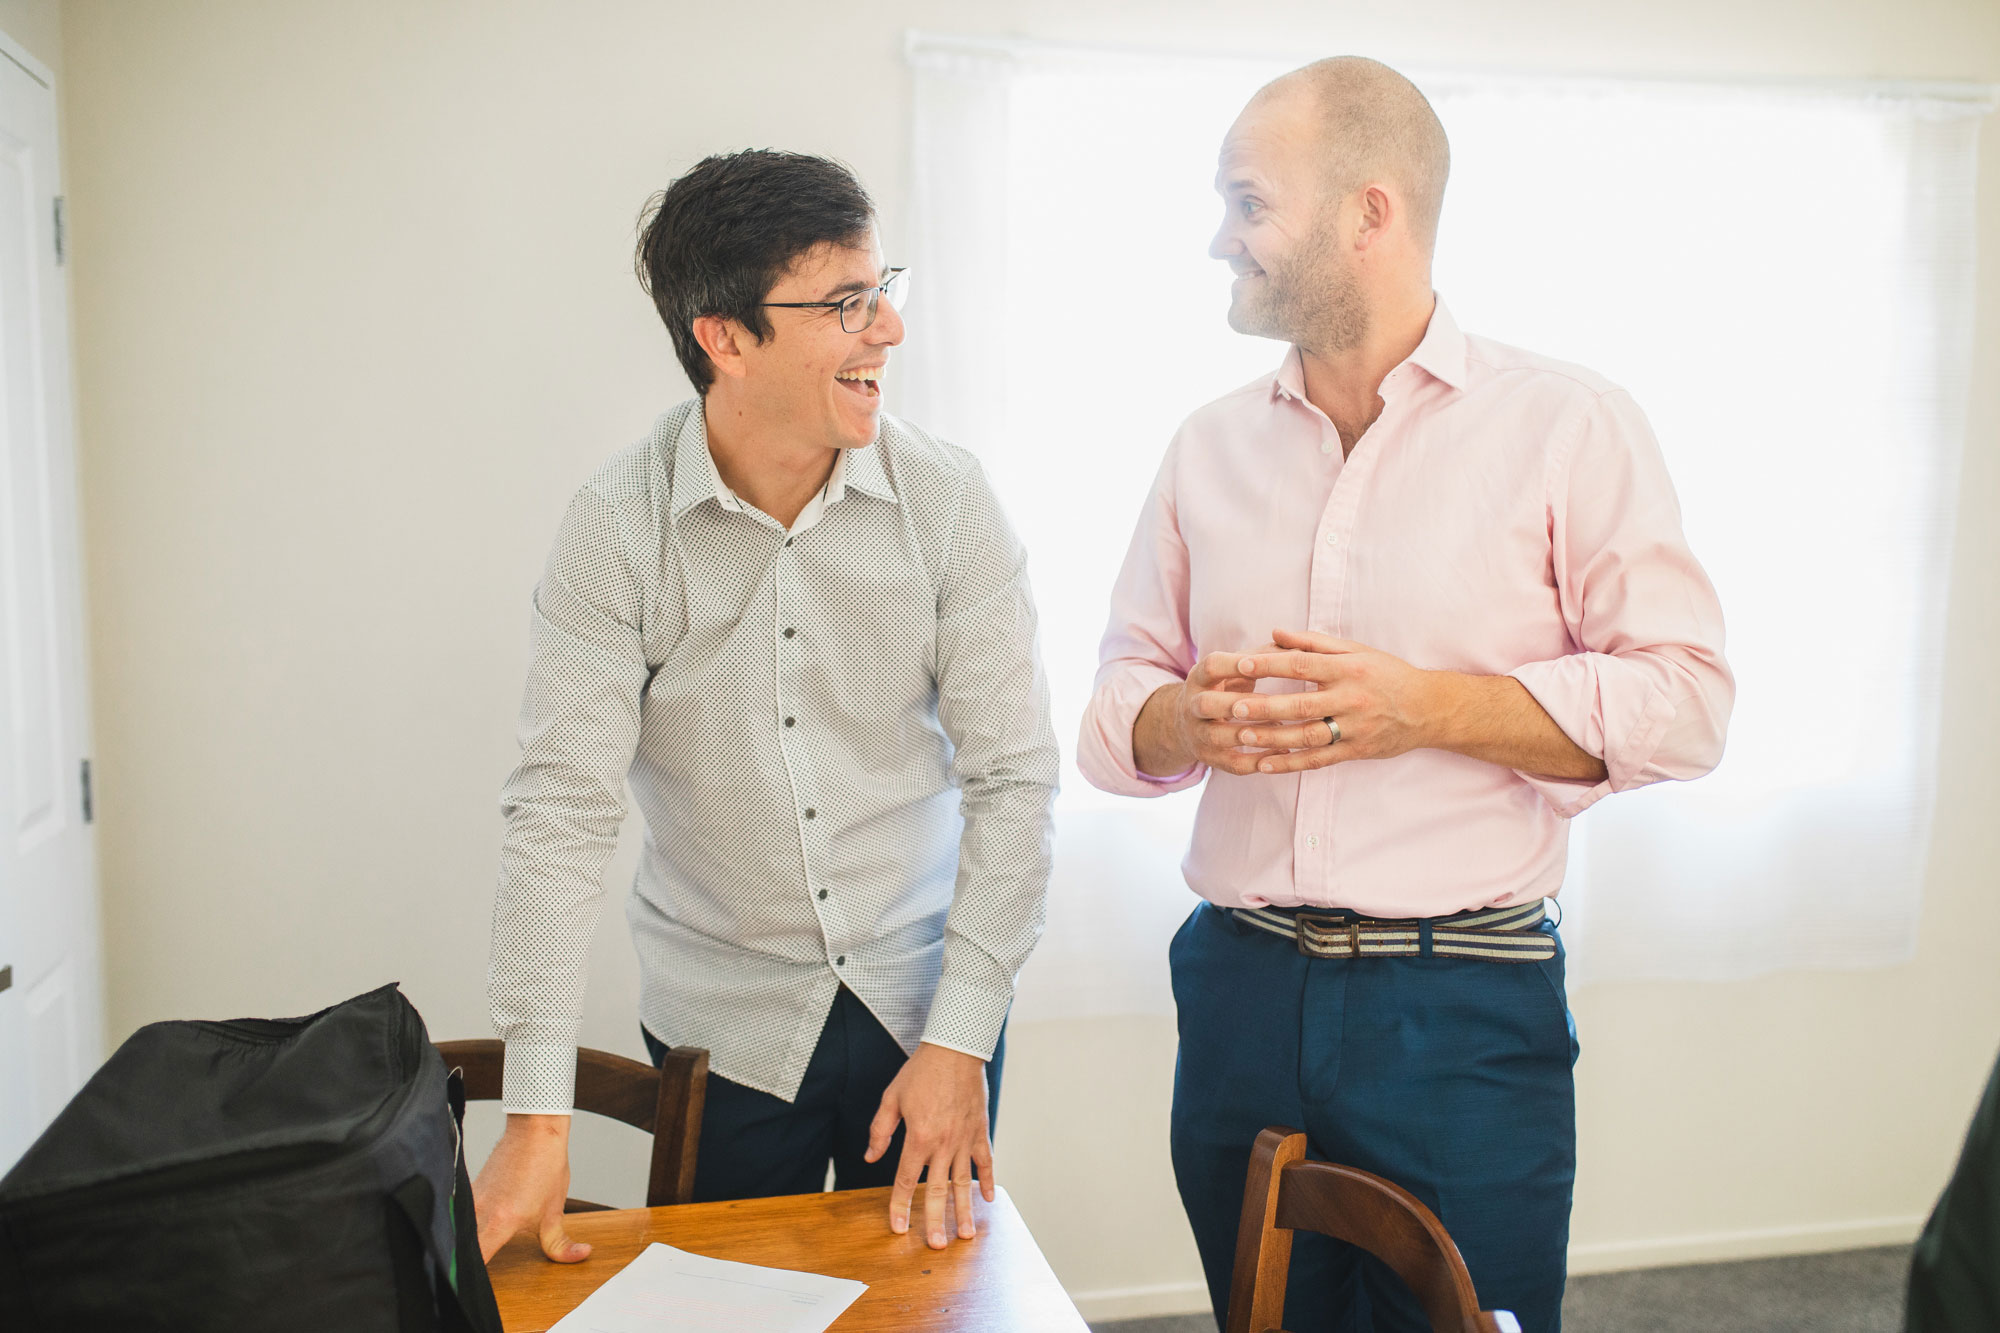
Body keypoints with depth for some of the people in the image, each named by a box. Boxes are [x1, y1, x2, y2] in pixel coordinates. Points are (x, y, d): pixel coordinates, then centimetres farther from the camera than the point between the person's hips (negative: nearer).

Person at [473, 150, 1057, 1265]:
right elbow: (563, 808, -13)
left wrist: (960, 1038, -13)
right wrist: (539, 1115, -17)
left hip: (923, 998, 1)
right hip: (722, 1020, 0)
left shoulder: (949, 501, -11)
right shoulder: (618, 528, -12)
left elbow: (1013, 776, -9)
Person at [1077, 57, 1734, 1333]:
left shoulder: (1569, 424, -2)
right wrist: (1183, 720, -13)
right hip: (1240, 988, 4)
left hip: (1465, 1006, -3)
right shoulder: (1210, 446, 9)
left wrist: (1424, 707, -17)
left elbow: (1684, 698, -6)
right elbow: (1119, 698, 11)